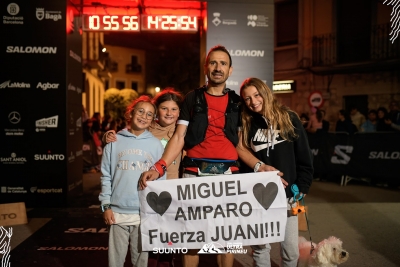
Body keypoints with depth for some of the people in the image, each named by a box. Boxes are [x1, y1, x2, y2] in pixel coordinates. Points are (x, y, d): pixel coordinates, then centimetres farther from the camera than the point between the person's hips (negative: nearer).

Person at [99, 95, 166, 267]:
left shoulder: (156, 144, 3)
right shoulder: (115, 141, 3)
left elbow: (161, 179, 4)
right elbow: (106, 176, 4)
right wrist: (106, 205, -1)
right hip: (118, 212, 0)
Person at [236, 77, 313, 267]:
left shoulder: (289, 118, 0)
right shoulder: (246, 123, 4)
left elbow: (304, 158, 1)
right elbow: (240, 151, 4)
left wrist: (302, 189, -3)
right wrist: (259, 166, -12)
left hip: (286, 194, -1)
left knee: (291, 251, 4)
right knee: (260, 248, 7)